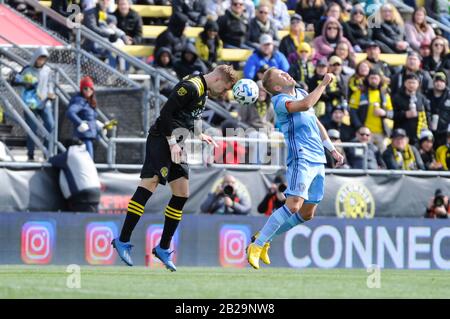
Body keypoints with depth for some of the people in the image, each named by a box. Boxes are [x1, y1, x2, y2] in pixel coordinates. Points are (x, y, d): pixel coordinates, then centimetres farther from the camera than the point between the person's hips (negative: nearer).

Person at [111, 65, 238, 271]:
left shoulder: (203, 91, 18)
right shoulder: (191, 87, -14)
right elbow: (166, 113, -19)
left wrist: (198, 135, 17)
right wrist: (172, 142, -19)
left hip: (176, 144, 10)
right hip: (161, 139, -10)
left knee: (182, 194, 5)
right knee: (149, 184, -16)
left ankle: (164, 248, 12)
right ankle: (122, 241, -15)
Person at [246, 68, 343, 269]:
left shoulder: (302, 93, 19)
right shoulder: (279, 100, -8)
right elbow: (305, 105, -27)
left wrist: (332, 149, 26)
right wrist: (324, 84, -18)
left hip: (318, 160, 8)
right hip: (301, 159, -8)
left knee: (307, 213, 8)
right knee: (293, 205, -22)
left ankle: (265, 239, 21)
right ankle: (256, 246, -17)